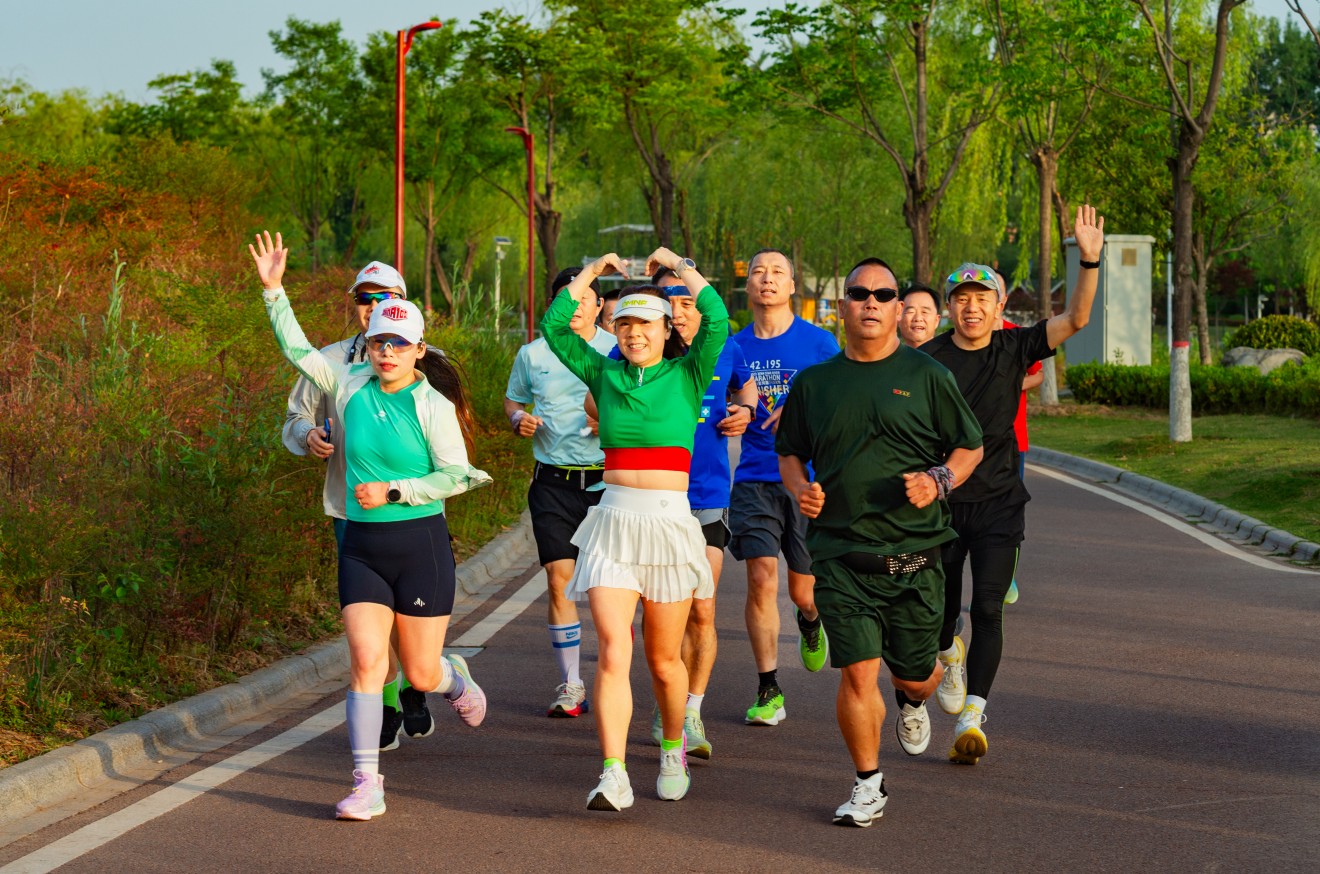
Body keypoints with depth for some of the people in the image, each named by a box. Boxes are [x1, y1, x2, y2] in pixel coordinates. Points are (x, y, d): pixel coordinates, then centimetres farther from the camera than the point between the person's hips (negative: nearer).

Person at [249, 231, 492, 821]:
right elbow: (297, 349, 13)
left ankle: (455, 678, 43)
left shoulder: (433, 406, -6)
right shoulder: (350, 387, 4)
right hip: (361, 546, 3)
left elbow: (458, 476, -7)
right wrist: (273, 290, 6)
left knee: (421, 674, 5)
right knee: (366, 661, -10)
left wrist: (393, 491, -13)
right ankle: (367, 785, -7)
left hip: (420, 543, -3)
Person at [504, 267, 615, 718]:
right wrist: (519, 419, 0)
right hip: (553, 481, 1)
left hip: (606, 479, -1)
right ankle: (571, 684, 5)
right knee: (559, 578, -6)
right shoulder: (533, 355, 8)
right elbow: (512, 399, 22)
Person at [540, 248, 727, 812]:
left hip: (670, 522, -1)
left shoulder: (687, 376, 3)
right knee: (613, 650, -14)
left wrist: (680, 266, -1)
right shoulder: (604, 375, 10)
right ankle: (613, 776, -19)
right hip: (614, 521, 1)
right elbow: (555, 326, 6)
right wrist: (594, 271, 10)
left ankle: (673, 750, 35)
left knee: (664, 659, 10)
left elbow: (717, 321, -12)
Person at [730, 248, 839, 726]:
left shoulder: (819, 342, -1)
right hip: (754, 480, 1)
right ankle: (768, 691, -1)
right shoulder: (734, 347, 7)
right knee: (761, 580, -11)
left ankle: (810, 623, 44)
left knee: (803, 590, 6)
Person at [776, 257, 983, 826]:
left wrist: (939, 480, -11)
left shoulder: (926, 376, 2)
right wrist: (800, 487, -1)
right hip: (840, 551, 1)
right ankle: (868, 785, 8)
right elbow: (790, 452, 20)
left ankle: (913, 701, 48)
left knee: (913, 673, 9)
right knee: (857, 673, -9)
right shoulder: (814, 382, 8)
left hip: (913, 553, 0)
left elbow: (970, 447, 8)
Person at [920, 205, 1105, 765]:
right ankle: (950, 656, 45)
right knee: (939, 607, 10)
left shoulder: (1014, 348, 1)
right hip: (940, 503, 0)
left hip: (998, 503, 0)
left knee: (987, 610, -11)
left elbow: (1076, 319, -8)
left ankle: (971, 717, -12)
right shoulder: (928, 360, -3)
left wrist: (1089, 262, -21)